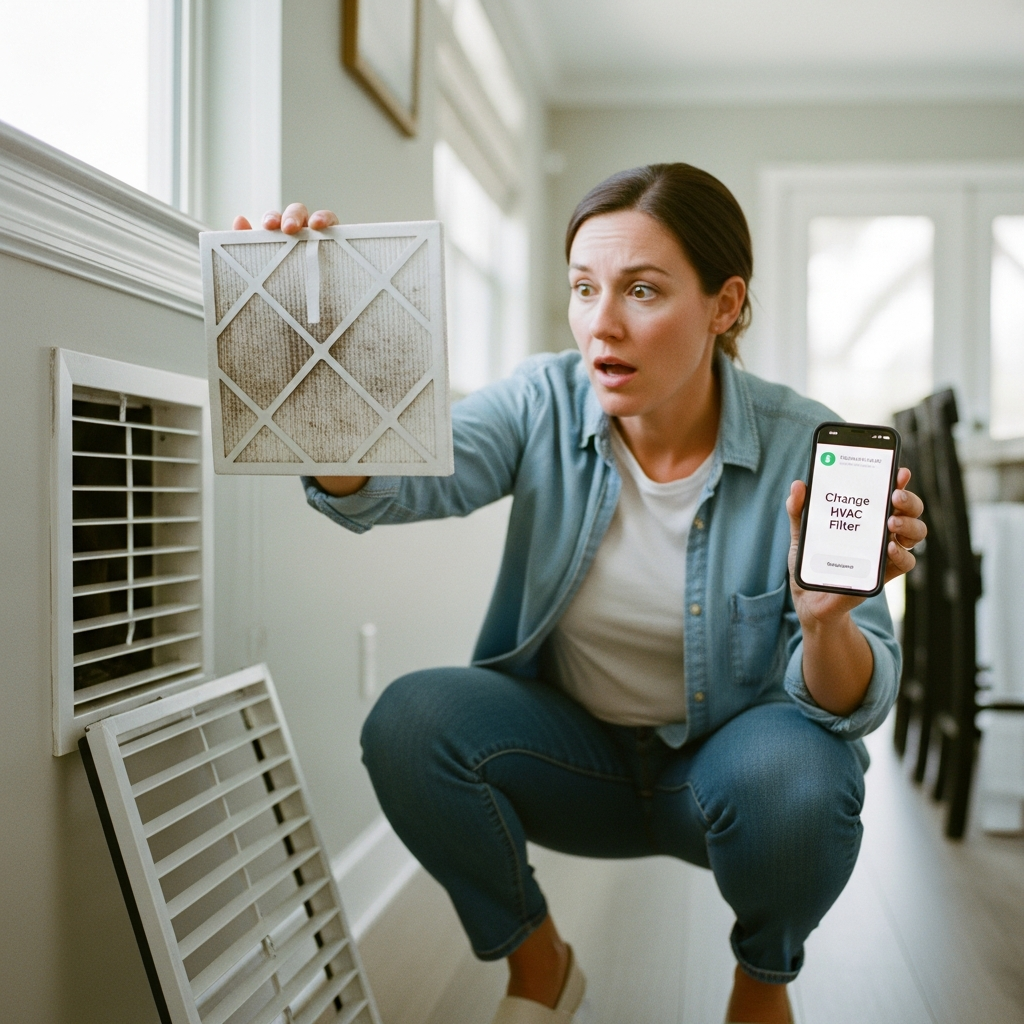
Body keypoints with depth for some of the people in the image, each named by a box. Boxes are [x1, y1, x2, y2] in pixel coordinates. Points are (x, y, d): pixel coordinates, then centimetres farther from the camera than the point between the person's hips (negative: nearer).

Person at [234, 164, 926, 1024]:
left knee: (791, 772, -34)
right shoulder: (545, 404, -12)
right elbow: (389, 483, -30)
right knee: (410, 719, -24)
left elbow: (857, 707, -17)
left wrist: (827, 620, -40)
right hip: (575, 751, 2)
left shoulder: (807, 451, -18)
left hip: (729, 758, -1)